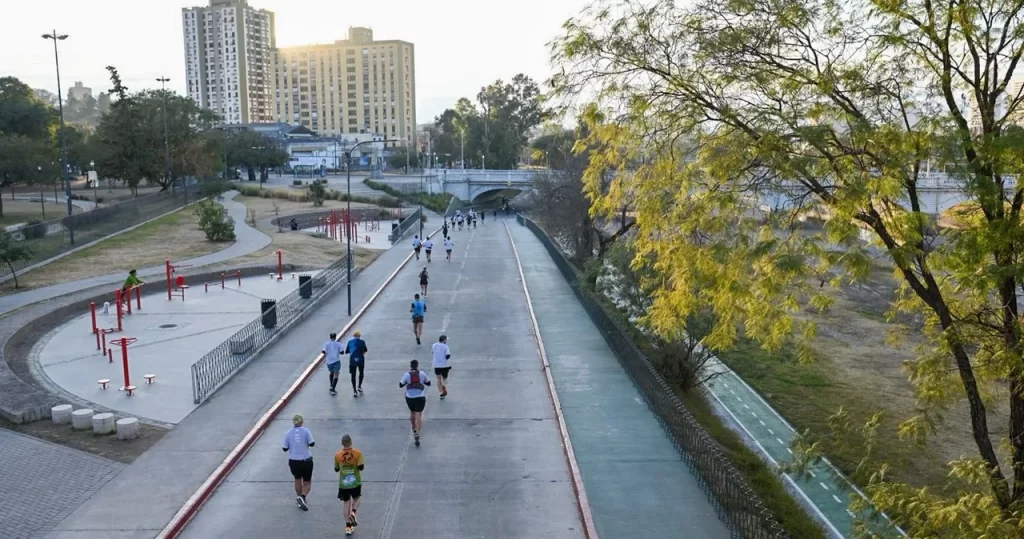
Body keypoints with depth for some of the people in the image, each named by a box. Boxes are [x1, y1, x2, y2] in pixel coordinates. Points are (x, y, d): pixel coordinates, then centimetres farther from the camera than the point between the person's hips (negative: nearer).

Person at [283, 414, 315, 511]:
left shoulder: (288, 433, -3)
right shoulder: (306, 431, -7)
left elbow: (285, 448, 0)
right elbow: (311, 443, -11)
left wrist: (282, 447, 21)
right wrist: (314, 441, 10)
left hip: (294, 461, 2)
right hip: (306, 461, -2)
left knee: (298, 480, 24)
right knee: (307, 483, 10)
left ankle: (300, 498, 32)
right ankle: (302, 497, -15)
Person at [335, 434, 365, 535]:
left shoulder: (337, 455, -6)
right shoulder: (357, 453, -12)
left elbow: (336, 469, 5)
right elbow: (361, 467, -17)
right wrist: (363, 463, 4)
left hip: (343, 483, 1)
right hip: (355, 482, -1)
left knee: (346, 502, 10)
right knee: (356, 498, 22)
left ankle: (348, 526, 8)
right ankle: (353, 512, -7)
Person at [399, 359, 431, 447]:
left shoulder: (407, 375, -7)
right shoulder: (422, 373, -5)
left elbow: (401, 385, 3)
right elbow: (428, 383, 7)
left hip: (409, 398, 1)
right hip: (420, 398, -1)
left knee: (412, 413, 25)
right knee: (418, 416, -2)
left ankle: (414, 430, 42)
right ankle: (417, 434, -19)